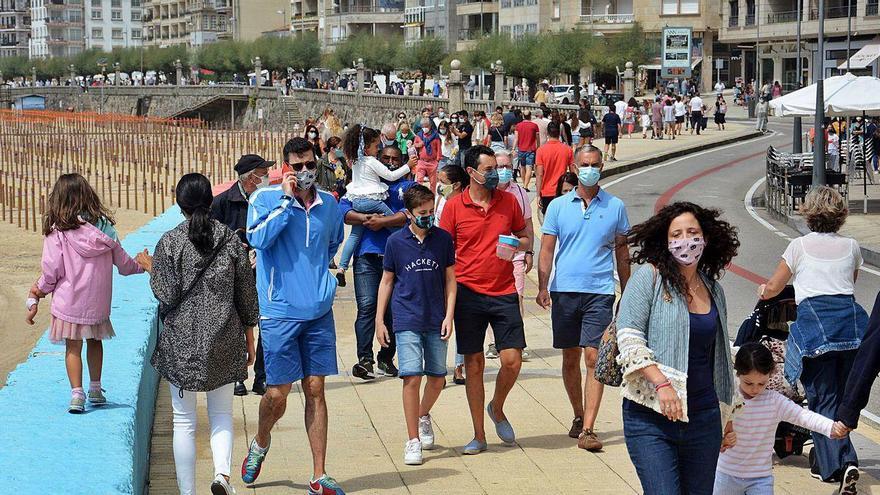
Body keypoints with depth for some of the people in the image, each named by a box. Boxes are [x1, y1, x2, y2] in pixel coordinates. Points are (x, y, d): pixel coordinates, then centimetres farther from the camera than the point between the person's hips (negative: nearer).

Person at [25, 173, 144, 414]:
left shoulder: (58, 231, -14)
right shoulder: (104, 226, -2)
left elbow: (51, 270, -11)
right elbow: (123, 263, 7)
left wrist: (39, 290, 7)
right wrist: (140, 267, 28)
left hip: (69, 300, -4)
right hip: (98, 300, 4)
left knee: (73, 346, 5)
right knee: (95, 341, 19)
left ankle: (77, 394, -2)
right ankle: (95, 390, 27)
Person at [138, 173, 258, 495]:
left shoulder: (170, 242, -7)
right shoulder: (231, 239, 0)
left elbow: (167, 295, -10)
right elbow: (247, 296, 4)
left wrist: (150, 268, 8)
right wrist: (249, 339, 14)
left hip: (181, 342, -2)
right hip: (224, 342, 2)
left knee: (184, 421, 7)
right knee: (221, 414, 13)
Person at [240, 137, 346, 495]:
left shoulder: (329, 204, 8)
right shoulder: (265, 200, -4)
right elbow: (258, 239, -22)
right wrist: (287, 200, -19)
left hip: (319, 311, 3)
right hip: (280, 312, -3)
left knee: (315, 391, 4)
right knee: (277, 395, 1)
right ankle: (260, 444, 33)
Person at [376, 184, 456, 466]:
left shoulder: (443, 239, 2)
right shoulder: (396, 242, -1)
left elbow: (450, 280, 8)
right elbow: (387, 281, 8)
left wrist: (449, 316, 0)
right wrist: (379, 320, 6)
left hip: (436, 321, 2)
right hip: (407, 320, -2)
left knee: (438, 377, 9)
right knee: (412, 377, -10)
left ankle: (423, 416, 40)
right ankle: (413, 440, -2)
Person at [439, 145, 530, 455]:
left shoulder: (508, 201, 5)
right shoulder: (454, 206, -1)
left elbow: (525, 237, 17)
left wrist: (517, 245, -8)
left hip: (504, 293, 2)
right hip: (469, 293, -2)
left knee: (512, 360, -6)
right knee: (474, 364, 3)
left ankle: (497, 409, 25)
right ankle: (479, 435, 13)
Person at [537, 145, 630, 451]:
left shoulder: (615, 207, 6)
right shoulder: (558, 206, 6)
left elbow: (622, 254, 13)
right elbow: (547, 250, 4)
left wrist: (626, 295, 13)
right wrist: (543, 287, -10)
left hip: (599, 292, -1)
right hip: (564, 291, 2)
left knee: (593, 358, -10)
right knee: (570, 358, 10)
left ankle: (588, 429, -12)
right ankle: (579, 416, 29)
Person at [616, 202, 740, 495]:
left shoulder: (713, 289, 13)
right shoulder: (649, 277, -4)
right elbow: (628, 338, -11)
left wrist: (725, 414, 26)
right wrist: (661, 383, -21)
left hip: (703, 415, 5)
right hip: (650, 416, -5)